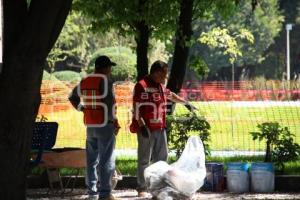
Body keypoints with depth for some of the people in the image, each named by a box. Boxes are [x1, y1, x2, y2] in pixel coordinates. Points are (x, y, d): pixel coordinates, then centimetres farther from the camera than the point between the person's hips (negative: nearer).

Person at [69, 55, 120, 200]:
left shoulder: (85, 82, 10)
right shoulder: (106, 81, -12)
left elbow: (73, 97, 20)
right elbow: (110, 103, -17)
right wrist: (115, 123, -9)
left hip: (90, 126, 7)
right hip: (105, 125, -7)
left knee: (92, 159, 12)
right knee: (106, 161, -4)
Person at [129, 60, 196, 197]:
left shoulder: (161, 87, 15)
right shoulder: (142, 86, -11)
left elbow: (171, 95, 35)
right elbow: (136, 108, -15)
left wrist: (186, 103, 45)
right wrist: (142, 126, -21)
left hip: (160, 128, 9)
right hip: (146, 129, -8)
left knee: (162, 158, 11)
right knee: (144, 159, -4)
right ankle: (142, 189, 1)